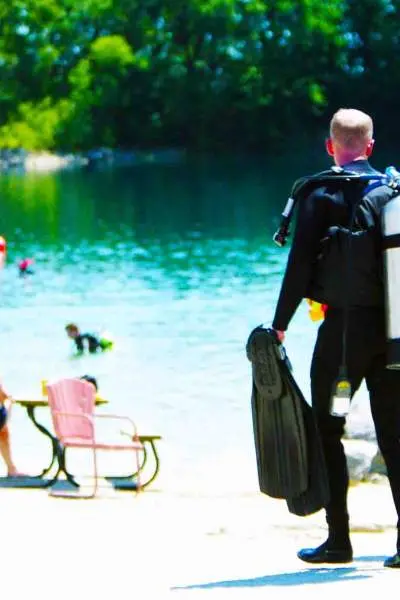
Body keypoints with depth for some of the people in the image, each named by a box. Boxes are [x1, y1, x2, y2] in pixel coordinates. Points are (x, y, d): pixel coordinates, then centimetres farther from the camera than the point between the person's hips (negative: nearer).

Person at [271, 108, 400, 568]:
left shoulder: (324, 195, -5)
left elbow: (301, 263, -10)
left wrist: (280, 324, -6)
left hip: (345, 326, -4)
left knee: (327, 430, 5)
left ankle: (338, 539, 2)